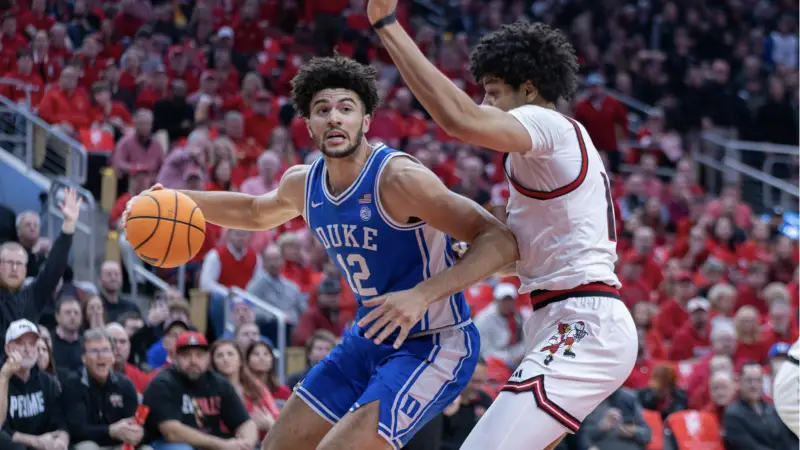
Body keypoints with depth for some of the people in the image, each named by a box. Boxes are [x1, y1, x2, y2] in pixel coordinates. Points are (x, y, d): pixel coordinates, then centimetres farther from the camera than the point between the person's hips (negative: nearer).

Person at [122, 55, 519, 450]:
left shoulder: (397, 178, -24)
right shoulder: (303, 184, 1)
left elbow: (500, 241, -29)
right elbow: (257, 213, 27)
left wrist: (422, 295, -39)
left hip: (431, 347, -8)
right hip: (368, 342, 8)